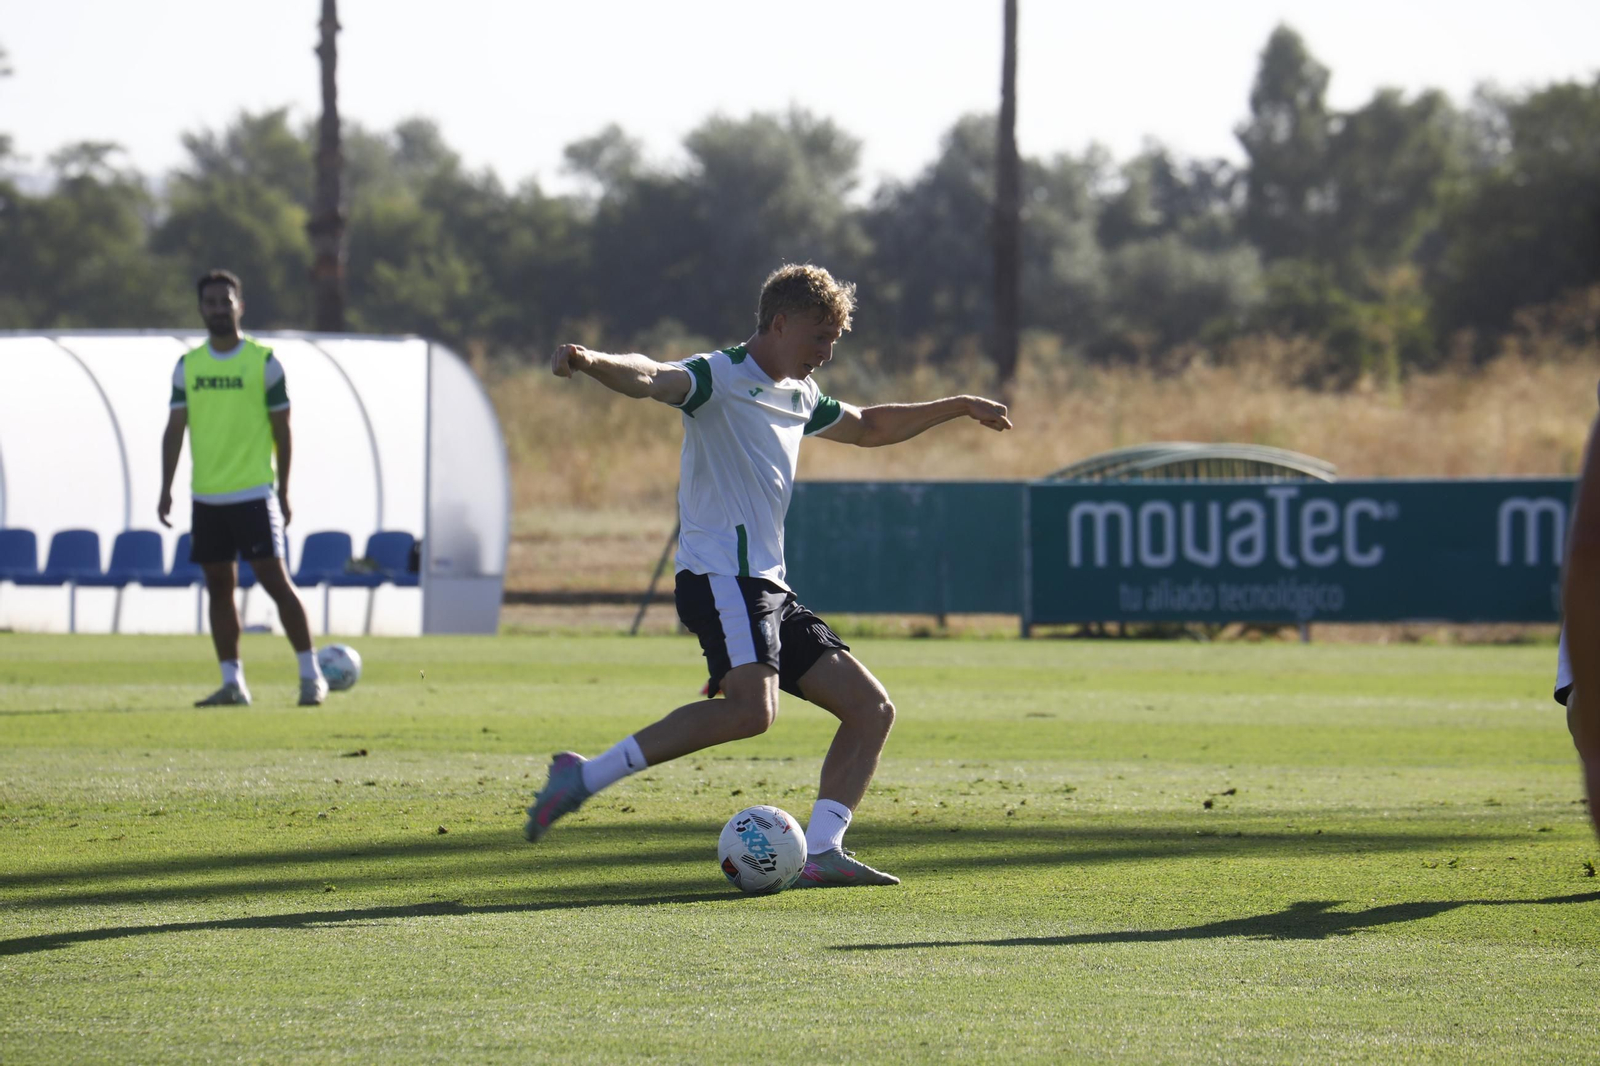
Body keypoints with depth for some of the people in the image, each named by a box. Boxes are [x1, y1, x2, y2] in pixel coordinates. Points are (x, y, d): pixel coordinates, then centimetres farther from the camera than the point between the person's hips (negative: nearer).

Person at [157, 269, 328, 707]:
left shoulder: (263, 362, -1)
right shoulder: (188, 366, 9)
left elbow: (282, 429, 1)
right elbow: (175, 429, 8)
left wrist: (284, 493, -1)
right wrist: (166, 490, 0)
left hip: (254, 494, -4)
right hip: (206, 497, 4)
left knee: (274, 579, -10)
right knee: (219, 586, 6)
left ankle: (311, 675, -4)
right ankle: (232, 683, 11)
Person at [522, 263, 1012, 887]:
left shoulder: (798, 397, 22)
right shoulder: (721, 378, -6)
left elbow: (870, 427, 41)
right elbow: (649, 380, -26)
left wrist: (959, 408, 43)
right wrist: (591, 362, -47)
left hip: (768, 588, 10)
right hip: (721, 579, -10)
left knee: (872, 709, 6)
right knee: (752, 708, -32)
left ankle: (819, 853, 2)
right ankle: (584, 777, -29)